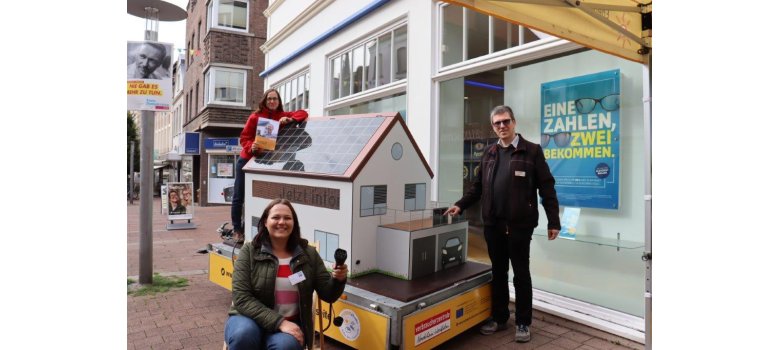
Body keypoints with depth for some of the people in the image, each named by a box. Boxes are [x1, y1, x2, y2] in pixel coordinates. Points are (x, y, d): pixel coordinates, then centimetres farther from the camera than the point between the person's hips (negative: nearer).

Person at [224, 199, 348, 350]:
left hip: (290, 324, 0)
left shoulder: (309, 254, 1)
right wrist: (279, 322, -22)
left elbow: (327, 295, 3)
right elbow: (242, 298, -12)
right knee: (243, 334, -32)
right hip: (251, 318, 0)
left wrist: (338, 280, -20)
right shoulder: (249, 251, -5)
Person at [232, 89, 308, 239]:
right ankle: (237, 230, 13)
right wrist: (251, 147, -29)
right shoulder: (255, 116, -6)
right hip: (246, 160, -2)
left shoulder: (282, 116, 2)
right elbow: (244, 138, -8)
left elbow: (303, 114, -2)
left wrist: (289, 119, -20)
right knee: (239, 197, 1)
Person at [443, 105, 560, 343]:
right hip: (493, 224, 4)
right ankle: (498, 318, 28)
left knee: (521, 274, 7)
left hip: (519, 224, -4)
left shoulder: (532, 150, -2)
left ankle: (522, 322, 22)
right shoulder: (489, 153, 11)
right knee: (498, 273, 14)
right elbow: (478, 187, 13)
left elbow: (547, 187, -4)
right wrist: (460, 205, 2)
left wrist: (553, 221, -7)